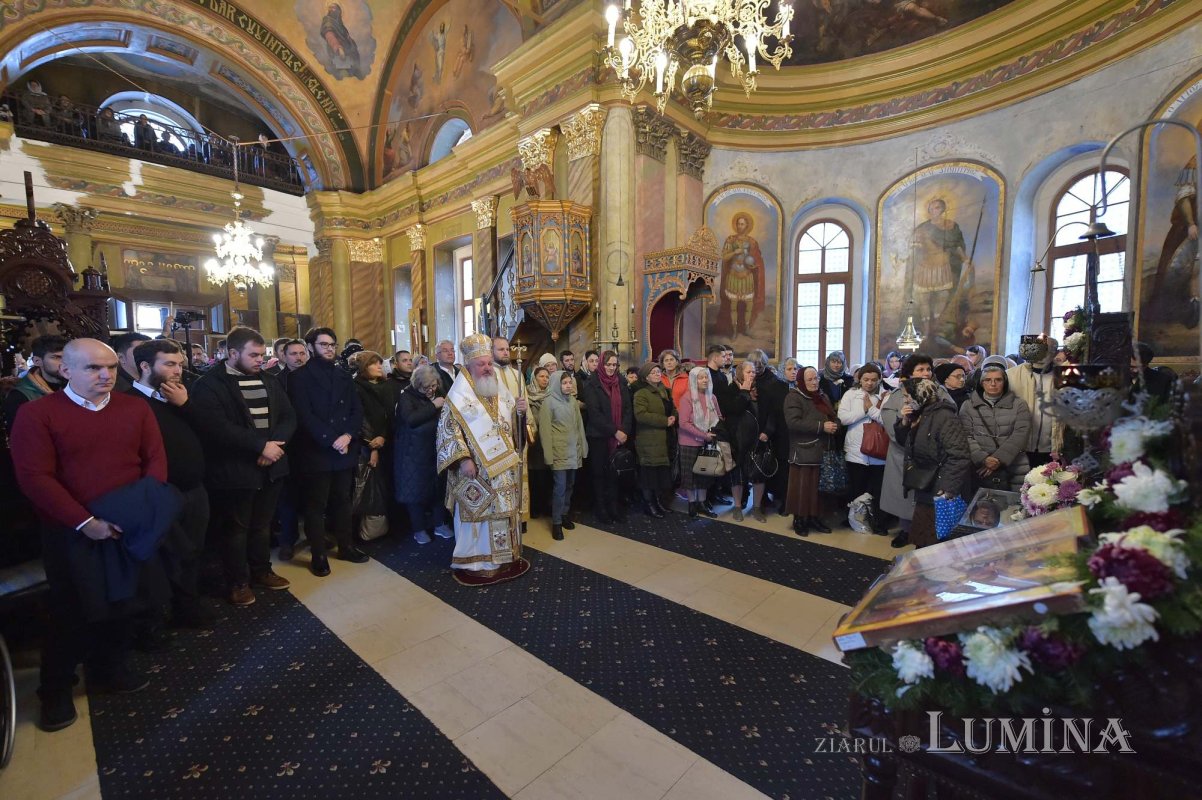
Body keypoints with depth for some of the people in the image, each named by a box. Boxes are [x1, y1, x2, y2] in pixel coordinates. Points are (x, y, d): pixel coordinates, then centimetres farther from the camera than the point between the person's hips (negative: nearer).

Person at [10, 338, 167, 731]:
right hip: (71, 532, -3)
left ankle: (110, 669, 36)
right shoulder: (36, 413, -8)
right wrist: (84, 521, -19)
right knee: (70, 611, 10)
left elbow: (156, 458, 0)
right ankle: (57, 689, 31)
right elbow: (35, 477, -13)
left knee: (119, 603, 16)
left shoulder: (135, 408, 0)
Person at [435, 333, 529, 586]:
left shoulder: (499, 389, 9)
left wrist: (519, 410, -5)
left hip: (503, 466, 6)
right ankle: (472, 563, 17)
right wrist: (463, 460, -22)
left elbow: (510, 421, 17)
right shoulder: (459, 396, -10)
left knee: (503, 512, 14)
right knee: (478, 514, 2)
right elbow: (448, 430, -15)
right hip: (476, 470, -6)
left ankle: (505, 556, 28)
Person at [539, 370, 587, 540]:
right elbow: (545, 430, -10)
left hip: (573, 451, 5)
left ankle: (565, 515, 28)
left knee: (569, 485, 12)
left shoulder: (572, 400, 9)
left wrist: (582, 447, 10)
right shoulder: (549, 402, -7)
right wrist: (549, 454, -13)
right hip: (559, 452, -5)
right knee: (560, 486, -6)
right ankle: (556, 522, 6)